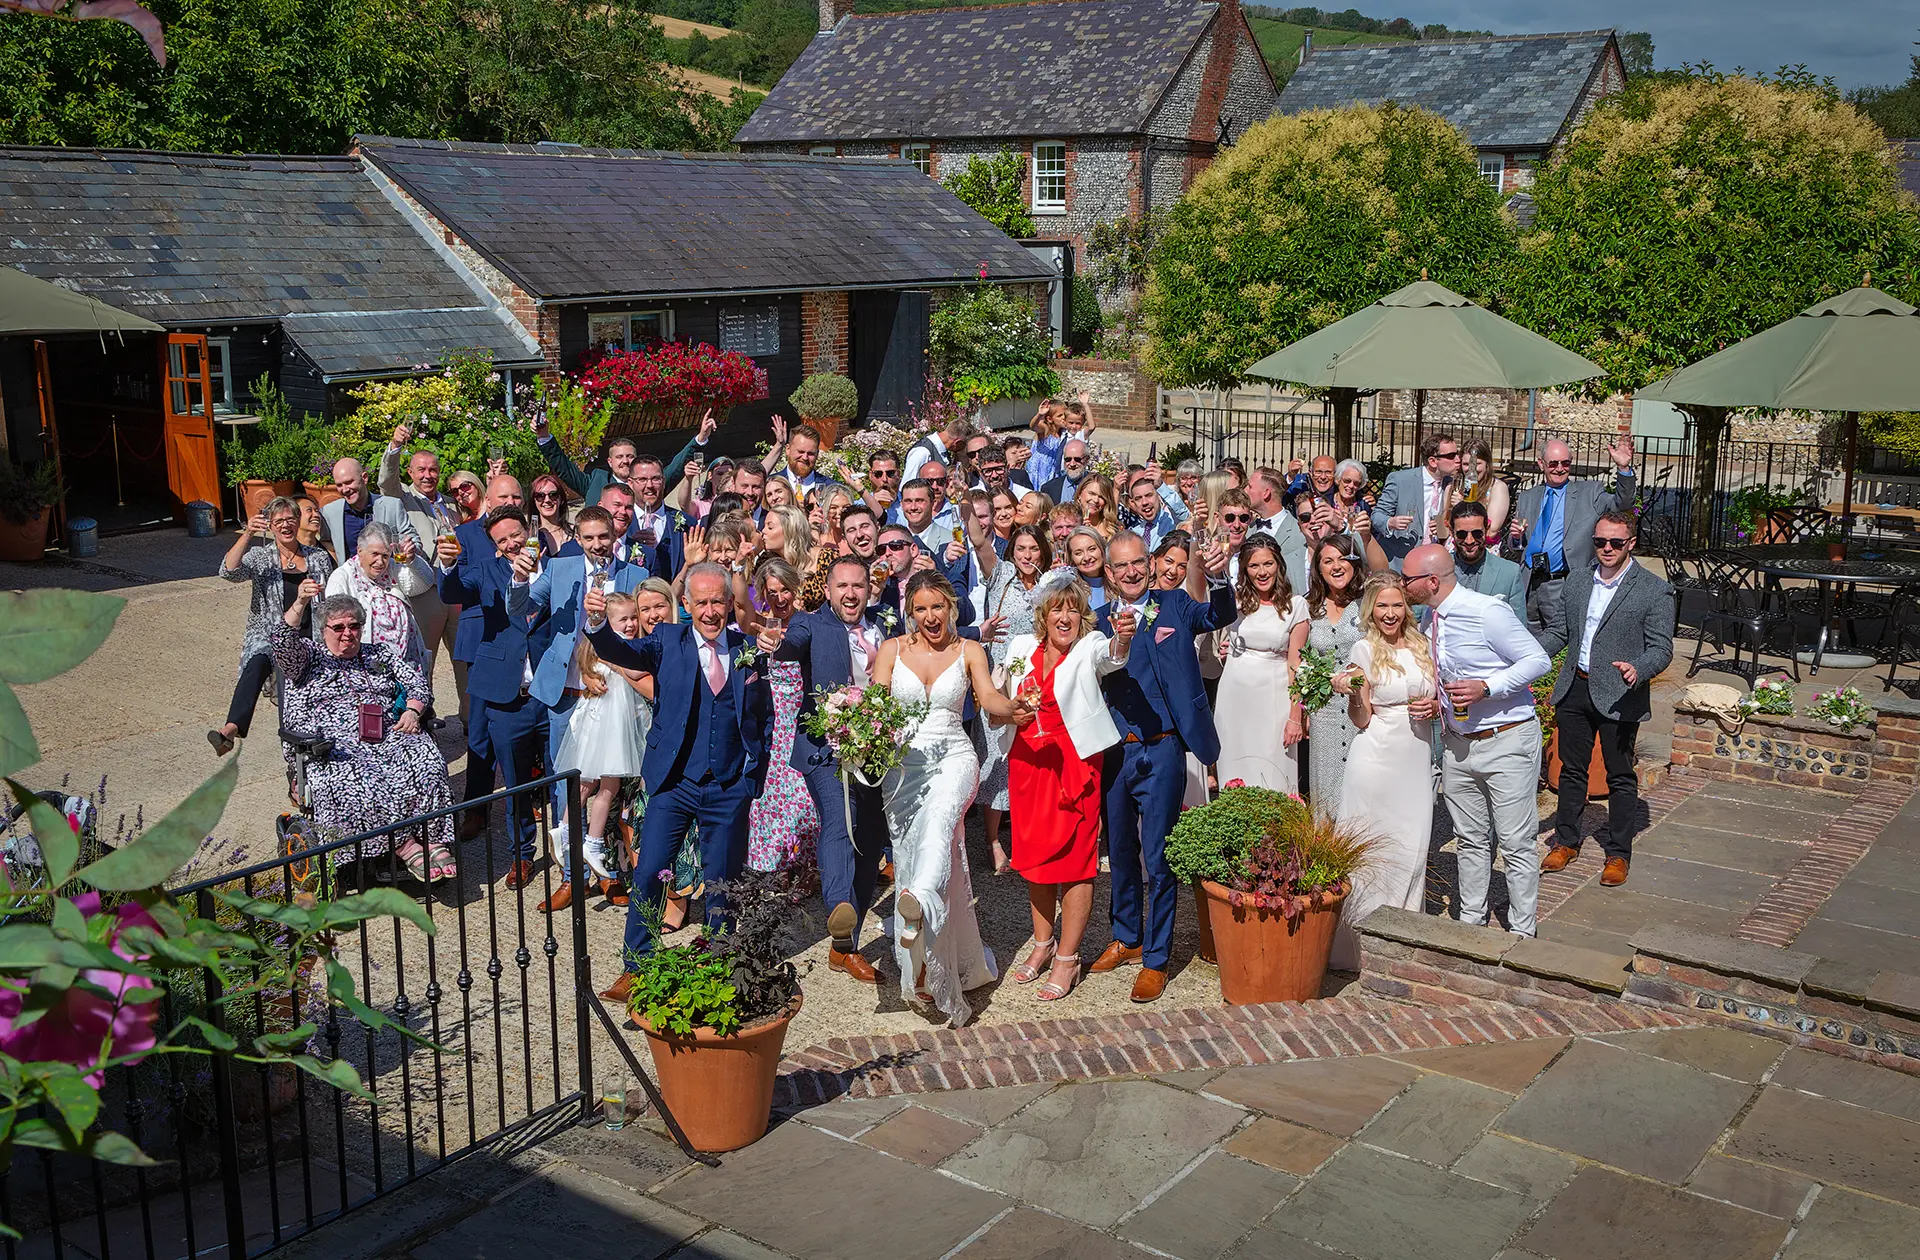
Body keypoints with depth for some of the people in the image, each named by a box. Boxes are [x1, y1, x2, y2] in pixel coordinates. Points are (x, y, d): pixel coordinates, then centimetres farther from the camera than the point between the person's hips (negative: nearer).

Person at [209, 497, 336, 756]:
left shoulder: (319, 558, 17)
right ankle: (231, 728, -53)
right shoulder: (260, 557, 11)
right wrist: (247, 535, -18)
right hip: (269, 635, -2)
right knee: (257, 663, -36)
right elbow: (229, 572, -8)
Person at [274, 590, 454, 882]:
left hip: (388, 735, 3)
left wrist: (412, 712, -3)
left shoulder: (380, 655, 25)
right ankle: (406, 847, -33)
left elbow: (419, 684, 19)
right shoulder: (308, 655, 17)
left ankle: (435, 842, -32)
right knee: (354, 782, -36)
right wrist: (300, 602, -20)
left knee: (426, 765, -29)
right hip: (334, 745, -3)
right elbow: (283, 642, -5)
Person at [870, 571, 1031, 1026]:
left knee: (940, 814, -34)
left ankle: (919, 902, -61)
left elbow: (988, 698, -5)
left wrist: (1012, 706, -28)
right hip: (903, 762, 2)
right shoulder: (892, 650, 10)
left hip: (952, 756, -2)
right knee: (909, 858, -3)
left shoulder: (969, 651, 8)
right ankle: (926, 974, 4)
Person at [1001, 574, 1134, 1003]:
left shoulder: (1088, 648, -6)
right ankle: (1043, 946, 28)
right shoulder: (1021, 648, 7)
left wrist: (1122, 638, -52)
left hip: (1074, 762, -5)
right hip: (1028, 760, 5)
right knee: (1035, 854, 13)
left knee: (1074, 857, -2)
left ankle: (1067, 959, 7)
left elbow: (1110, 656, -30)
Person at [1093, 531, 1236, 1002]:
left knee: (1158, 856, 0)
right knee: (1120, 849, 18)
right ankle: (1127, 937, 36)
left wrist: (1217, 578, -38)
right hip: (1113, 749, 4)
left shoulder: (1175, 606, 0)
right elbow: (1095, 679, -6)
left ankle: (1155, 960, 11)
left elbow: (1220, 615, -17)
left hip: (1161, 750, -4)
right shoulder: (1100, 619, 7)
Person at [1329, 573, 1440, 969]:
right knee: (1374, 849, -1)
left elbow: (1437, 697, 21)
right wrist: (1352, 692, -25)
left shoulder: (1422, 646, 8)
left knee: (1412, 847, 7)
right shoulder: (1365, 649, -6)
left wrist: (1434, 708, -1)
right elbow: (1362, 719, -6)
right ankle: (1365, 943, 7)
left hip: (1417, 761, 5)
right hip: (1377, 761, -5)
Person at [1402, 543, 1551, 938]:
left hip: (1507, 742, -7)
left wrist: (1486, 687, -24)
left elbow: (1538, 660, -15)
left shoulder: (1486, 611, -18)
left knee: (1516, 843, 1)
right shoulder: (1430, 621, 5)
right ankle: (1470, 921, 29)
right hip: (1457, 743, 7)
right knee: (1470, 840, 16)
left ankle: (1521, 934, 12)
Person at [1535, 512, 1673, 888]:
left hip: (1617, 697, -5)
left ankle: (1618, 853, 16)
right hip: (1574, 690, 5)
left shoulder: (1654, 591, -6)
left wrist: (1638, 669, -29)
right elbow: (1559, 631, 17)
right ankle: (1566, 841, 28)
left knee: (1620, 777, 5)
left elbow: (1661, 647, -8)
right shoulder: (1577, 585, 10)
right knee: (1571, 770, 14)